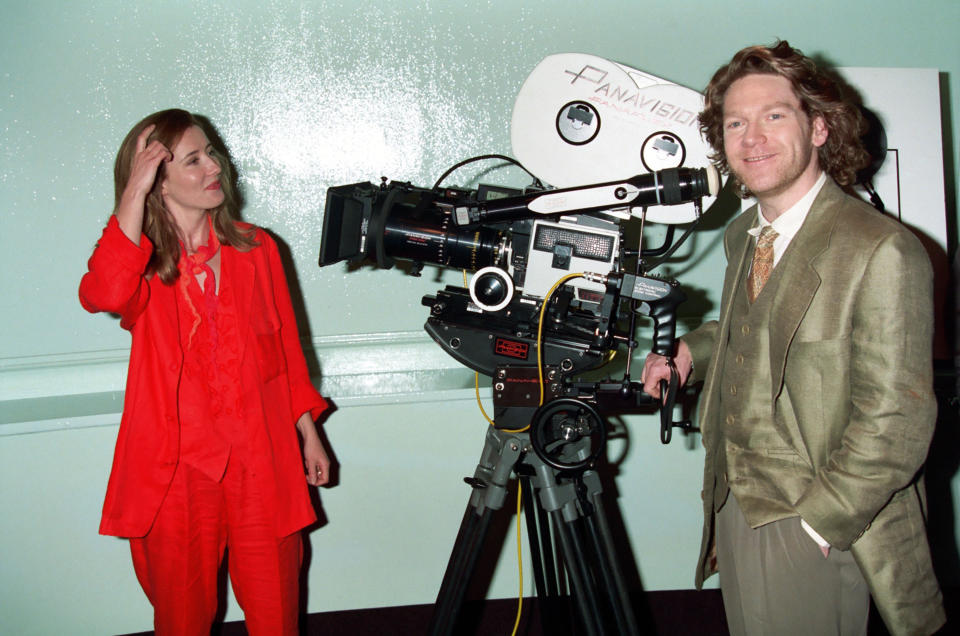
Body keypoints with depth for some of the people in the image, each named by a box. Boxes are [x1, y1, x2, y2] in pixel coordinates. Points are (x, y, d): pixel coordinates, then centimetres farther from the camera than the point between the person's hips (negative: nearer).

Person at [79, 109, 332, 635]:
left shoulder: (256, 249, 6)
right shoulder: (140, 259, -2)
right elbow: (104, 296, -28)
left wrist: (308, 431, 12)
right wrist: (134, 193, -24)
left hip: (259, 460, 2)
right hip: (174, 469, -1)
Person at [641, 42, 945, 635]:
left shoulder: (884, 253, -20)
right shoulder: (742, 235, 6)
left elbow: (895, 425, -21)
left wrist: (815, 523, -18)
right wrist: (690, 351, 7)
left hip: (814, 528, -7)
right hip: (734, 508, 7)